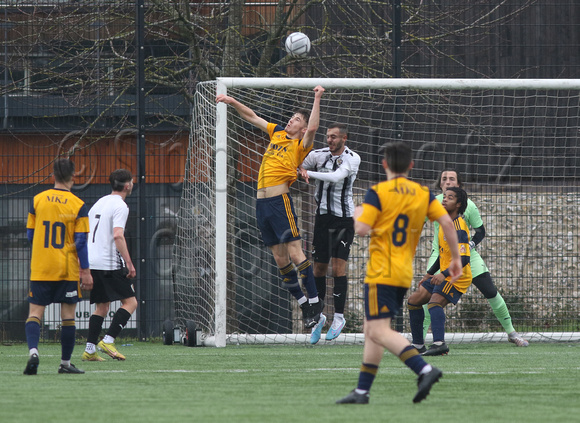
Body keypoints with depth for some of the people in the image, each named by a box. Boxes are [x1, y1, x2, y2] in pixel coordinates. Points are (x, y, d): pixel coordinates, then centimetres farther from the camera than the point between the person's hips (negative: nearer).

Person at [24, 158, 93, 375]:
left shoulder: (37, 200, 0)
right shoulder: (78, 205, -6)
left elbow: (30, 234, 7)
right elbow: (81, 241, -7)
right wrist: (85, 270, 0)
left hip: (40, 268, 1)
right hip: (68, 271, -1)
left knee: (35, 312, 2)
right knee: (68, 316, 8)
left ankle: (33, 351, -22)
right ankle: (65, 363, 13)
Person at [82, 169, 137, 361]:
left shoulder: (99, 203, 18)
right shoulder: (120, 206, -8)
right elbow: (118, 236, -20)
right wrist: (129, 263, -20)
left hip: (92, 263, 8)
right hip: (110, 264, -8)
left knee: (101, 307, 13)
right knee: (130, 302, -2)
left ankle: (89, 349, 5)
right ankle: (108, 341, -13)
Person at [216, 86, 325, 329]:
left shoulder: (301, 145, -2)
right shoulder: (276, 134, 17)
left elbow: (312, 128, -22)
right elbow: (252, 117, 26)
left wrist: (317, 99, -21)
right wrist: (232, 102, 20)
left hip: (280, 201, -7)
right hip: (262, 203, 7)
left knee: (295, 253, -11)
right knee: (280, 258, 6)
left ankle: (314, 302, -6)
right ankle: (302, 302, 13)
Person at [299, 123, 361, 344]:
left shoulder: (352, 158, -9)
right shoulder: (318, 155, 1)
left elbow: (336, 177, -25)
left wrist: (309, 173, -31)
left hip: (344, 219, -3)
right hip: (323, 216, 3)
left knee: (338, 267, -10)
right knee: (319, 268, 3)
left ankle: (339, 317, -2)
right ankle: (318, 317, 16)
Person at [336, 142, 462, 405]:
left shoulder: (377, 193, -9)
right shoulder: (423, 194, 8)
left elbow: (362, 229, -15)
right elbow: (446, 222, 0)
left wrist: (358, 214, 8)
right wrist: (456, 258, 7)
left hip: (381, 272, -7)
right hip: (405, 273, 7)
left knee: (379, 332, -13)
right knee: (371, 329, 16)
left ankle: (424, 369, -30)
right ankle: (362, 391, 16)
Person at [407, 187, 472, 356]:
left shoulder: (459, 228, -18)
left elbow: (463, 258, -27)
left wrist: (444, 274, -36)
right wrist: (429, 274, 23)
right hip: (444, 276, 10)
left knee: (435, 302, -32)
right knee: (413, 301, 11)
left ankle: (439, 343, -47)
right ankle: (418, 345, 18)